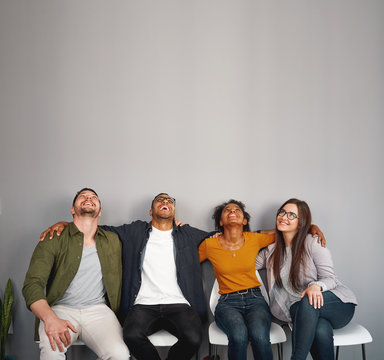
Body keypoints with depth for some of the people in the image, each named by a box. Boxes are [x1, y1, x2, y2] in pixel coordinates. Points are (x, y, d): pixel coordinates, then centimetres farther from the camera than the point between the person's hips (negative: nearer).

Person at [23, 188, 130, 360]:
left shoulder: (113, 241, 12)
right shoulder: (53, 239, 1)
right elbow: (32, 284, -8)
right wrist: (50, 318, -26)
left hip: (98, 309, 3)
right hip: (60, 309, -2)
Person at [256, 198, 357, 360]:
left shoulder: (313, 244, -1)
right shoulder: (271, 250, 13)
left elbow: (330, 278, -5)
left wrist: (316, 286, -29)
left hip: (338, 304, -1)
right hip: (300, 310, 2)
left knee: (309, 302, -38)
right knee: (320, 331, -36)